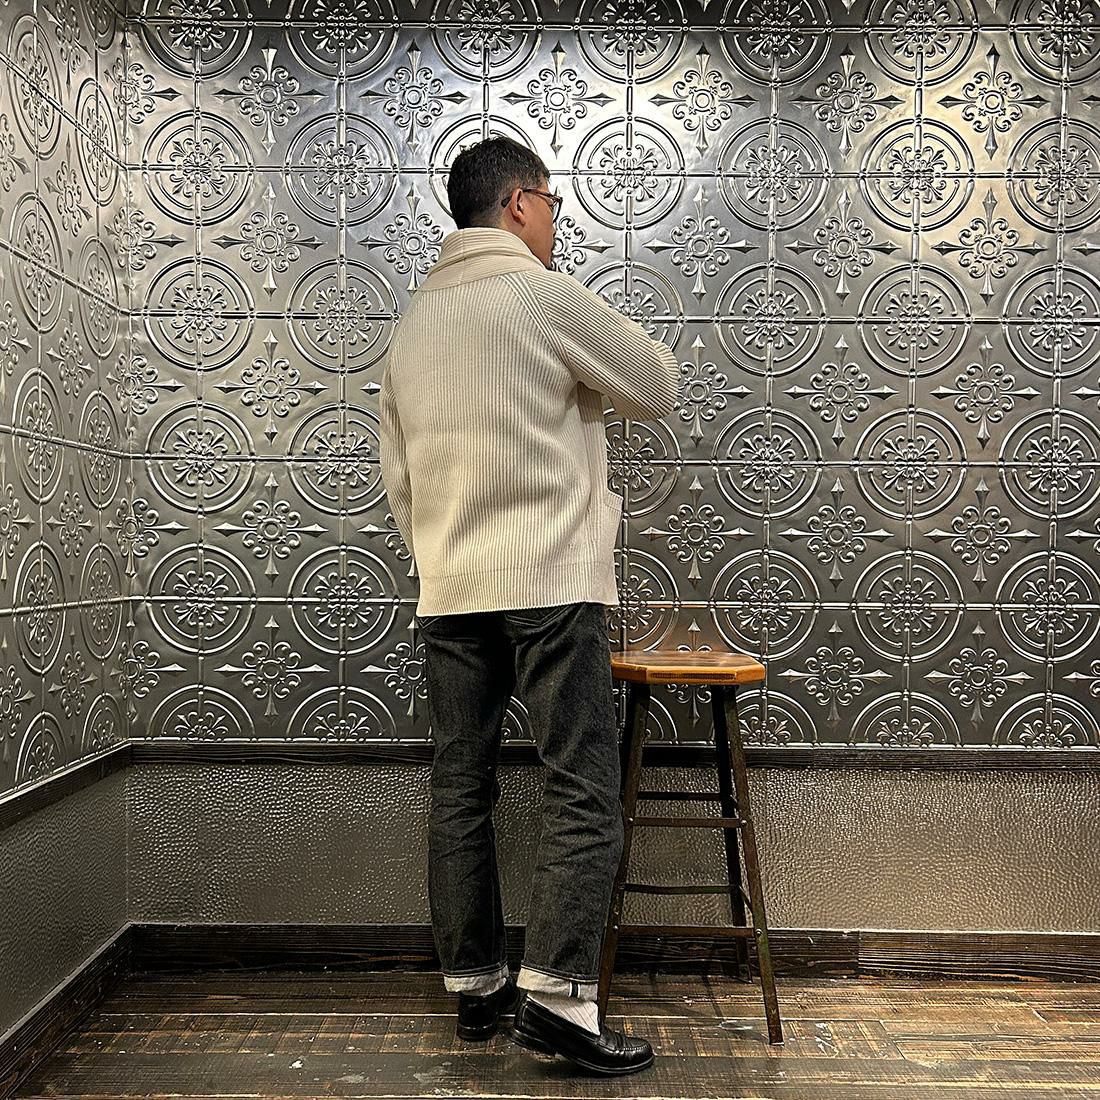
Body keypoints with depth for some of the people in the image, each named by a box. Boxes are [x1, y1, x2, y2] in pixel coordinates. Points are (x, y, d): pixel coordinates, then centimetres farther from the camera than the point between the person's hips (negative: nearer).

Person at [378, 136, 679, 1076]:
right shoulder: (546, 295, -4)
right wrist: (622, 341, 25)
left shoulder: (415, 319, 16)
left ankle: (474, 984, 20)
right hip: (550, 583, -6)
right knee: (584, 793, -2)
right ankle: (555, 991, -6)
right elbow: (658, 389, 5)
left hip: (448, 592, 7)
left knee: (461, 791, 10)